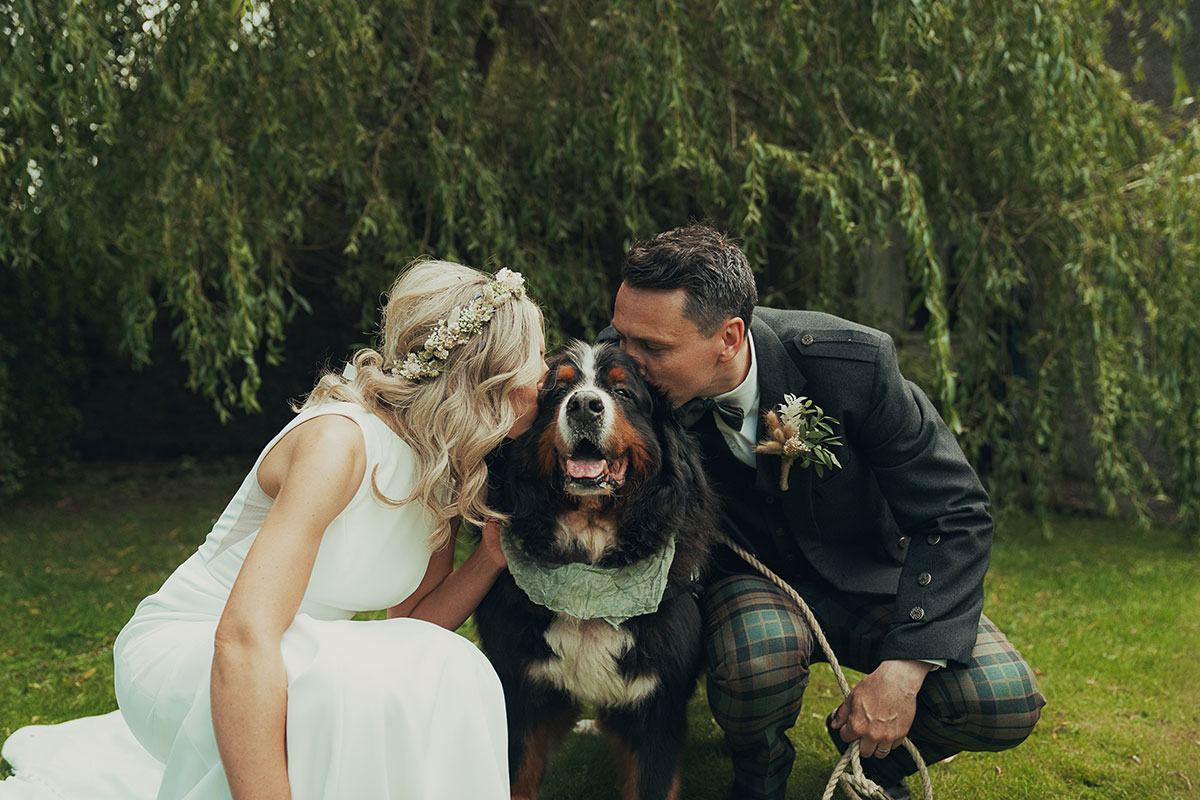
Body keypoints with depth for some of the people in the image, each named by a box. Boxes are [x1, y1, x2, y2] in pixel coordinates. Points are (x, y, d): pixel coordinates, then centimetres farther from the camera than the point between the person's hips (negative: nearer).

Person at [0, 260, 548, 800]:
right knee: (355, 681, -36)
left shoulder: (446, 471, -4)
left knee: (449, 677, -18)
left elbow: (409, 625, 2)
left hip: (303, 655, 8)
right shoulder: (339, 440, -29)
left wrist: (492, 557, -13)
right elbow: (242, 641, -38)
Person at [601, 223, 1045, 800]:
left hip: (872, 579, 0)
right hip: (752, 580, 0)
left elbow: (956, 515, -19)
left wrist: (904, 667, -26)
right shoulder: (621, 370, -22)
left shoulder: (850, 362, -27)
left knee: (1004, 702, -23)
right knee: (760, 651, -36)